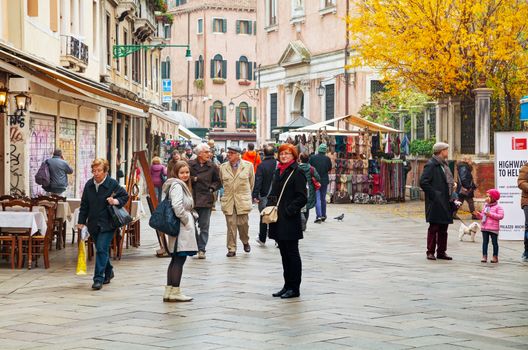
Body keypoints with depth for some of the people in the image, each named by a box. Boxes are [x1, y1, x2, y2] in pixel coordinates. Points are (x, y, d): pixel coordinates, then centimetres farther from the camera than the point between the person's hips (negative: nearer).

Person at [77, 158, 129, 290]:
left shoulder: (112, 184, -7)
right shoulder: (89, 185, 6)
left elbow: (125, 196, 5)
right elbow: (84, 205, 12)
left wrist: (116, 201, -15)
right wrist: (81, 221, 8)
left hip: (107, 223, -5)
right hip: (93, 223, 5)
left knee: (102, 249, -13)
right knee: (101, 249, 15)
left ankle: (98, 278, -12)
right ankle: (108, 272, 35)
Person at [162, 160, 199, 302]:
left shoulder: (182, 185, 19)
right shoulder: (177, 185, -13)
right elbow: (177, 205, -25)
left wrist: (191, 216, 11)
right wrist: (186, 220, -16)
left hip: (183, 228, 11)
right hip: (182, 228, -11)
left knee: (176, 259, 12)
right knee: (180, 259, -8)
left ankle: (169, 291, 15)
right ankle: (175, 291, -6)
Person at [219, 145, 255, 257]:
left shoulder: (248, 166, 0)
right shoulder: (223, 167, 5)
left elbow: (251, 181, 12)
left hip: (243, 200, -1)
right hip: (228, 201, 1)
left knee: (243, 223, 0)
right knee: (231, 225, -1)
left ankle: (245, 242, 28)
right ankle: (231, 249, 6)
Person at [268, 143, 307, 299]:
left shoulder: (297, 173, -8)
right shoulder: (278, 172, 15)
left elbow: (301, 198, -14)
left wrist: (288, 211, -18)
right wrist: (269, 207, 6)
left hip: (290, 220, -8)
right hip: (278, 220, 8)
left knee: (292, 253, -3)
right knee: (284, 253, 12)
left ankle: (294, 288, 3)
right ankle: (287, 285, 18)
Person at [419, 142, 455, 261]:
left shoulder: (444, 164, 17)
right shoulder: (431, 165, -12)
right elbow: (423, 182, -19)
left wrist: (453, 185, 9)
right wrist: (433, 194, -19)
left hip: (446, 203, 9)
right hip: (436, 204, -9)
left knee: (443, 229, 11)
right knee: (434, 228, -3)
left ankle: (441, 252, 17)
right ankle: (430, 252, 3)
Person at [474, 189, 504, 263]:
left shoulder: (498, 207, -6)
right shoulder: (485, 206, 13)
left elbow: (501, 216, -16)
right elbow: (482, 215, 19)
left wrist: (491, 214, -21)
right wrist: (478, 215, -3)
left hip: (493, 228, -5)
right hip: (484, 227, 5)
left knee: (494, 242, 4)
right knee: (485, 242, 4)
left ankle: (495, 257, 11)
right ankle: (484, 256, 6)